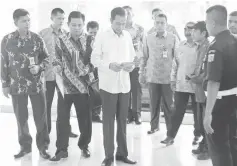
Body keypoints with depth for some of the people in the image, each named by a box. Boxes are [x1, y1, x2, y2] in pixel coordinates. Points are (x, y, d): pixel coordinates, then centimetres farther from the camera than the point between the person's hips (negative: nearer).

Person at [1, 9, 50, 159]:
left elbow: (46, 58, 6)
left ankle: (43, 146, 20)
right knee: (21, 118, 12)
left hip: (36, 84, 0)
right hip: (17, 86, 1)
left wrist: (39, 67, -15)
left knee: (41, 117, 5)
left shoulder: (37, 38, -3)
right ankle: (25, 146, 28)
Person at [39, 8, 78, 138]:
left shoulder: (66, 34, 4)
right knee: (47, 103, 8)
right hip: (48, 74, -2)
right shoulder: (43, 34, -5)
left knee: (63, 103, 10)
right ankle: (46, 130, 21)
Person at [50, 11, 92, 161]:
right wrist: (58, 67, -3)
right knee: (62, 118, 4)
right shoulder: (61, 41, 4)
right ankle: (62, 149, 18)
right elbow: (57, 59, 13)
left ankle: (84, 146, 29)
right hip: (65, 86, 1)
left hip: (83, 85, -1)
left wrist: (87, 69, -13)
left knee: (85, 118, 8)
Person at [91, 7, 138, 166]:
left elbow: (132, 56, 12)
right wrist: (109, 65, -21)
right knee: (108, 120, 2)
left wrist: (131, 65, -10)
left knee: (122, 120, 10)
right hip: (108, 85, -4)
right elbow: (94, 59, -5)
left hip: (124, 84, 4)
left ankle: (122, 153, 21)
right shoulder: (102, 36, -4)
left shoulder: (128, 36, 7)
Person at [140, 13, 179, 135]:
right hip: (152, 76, 2)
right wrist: (141, 72, 9)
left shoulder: (173, 38, -3)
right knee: (154, 103, 11)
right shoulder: (148, 38, 5)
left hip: (168, 77, -2)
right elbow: (145, 57, 10)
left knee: (168, 104, 6)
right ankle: (154, 126, 25)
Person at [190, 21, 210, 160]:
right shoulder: (200, 47, 13)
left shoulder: (209, 47, -14)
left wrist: (197, 79, -16)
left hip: (206, 89, -9)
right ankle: (204, 145, 27)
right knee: (201, 121, 15)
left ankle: (209, 149, 10)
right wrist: (193, 76, 5)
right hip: (200, 89, 9)